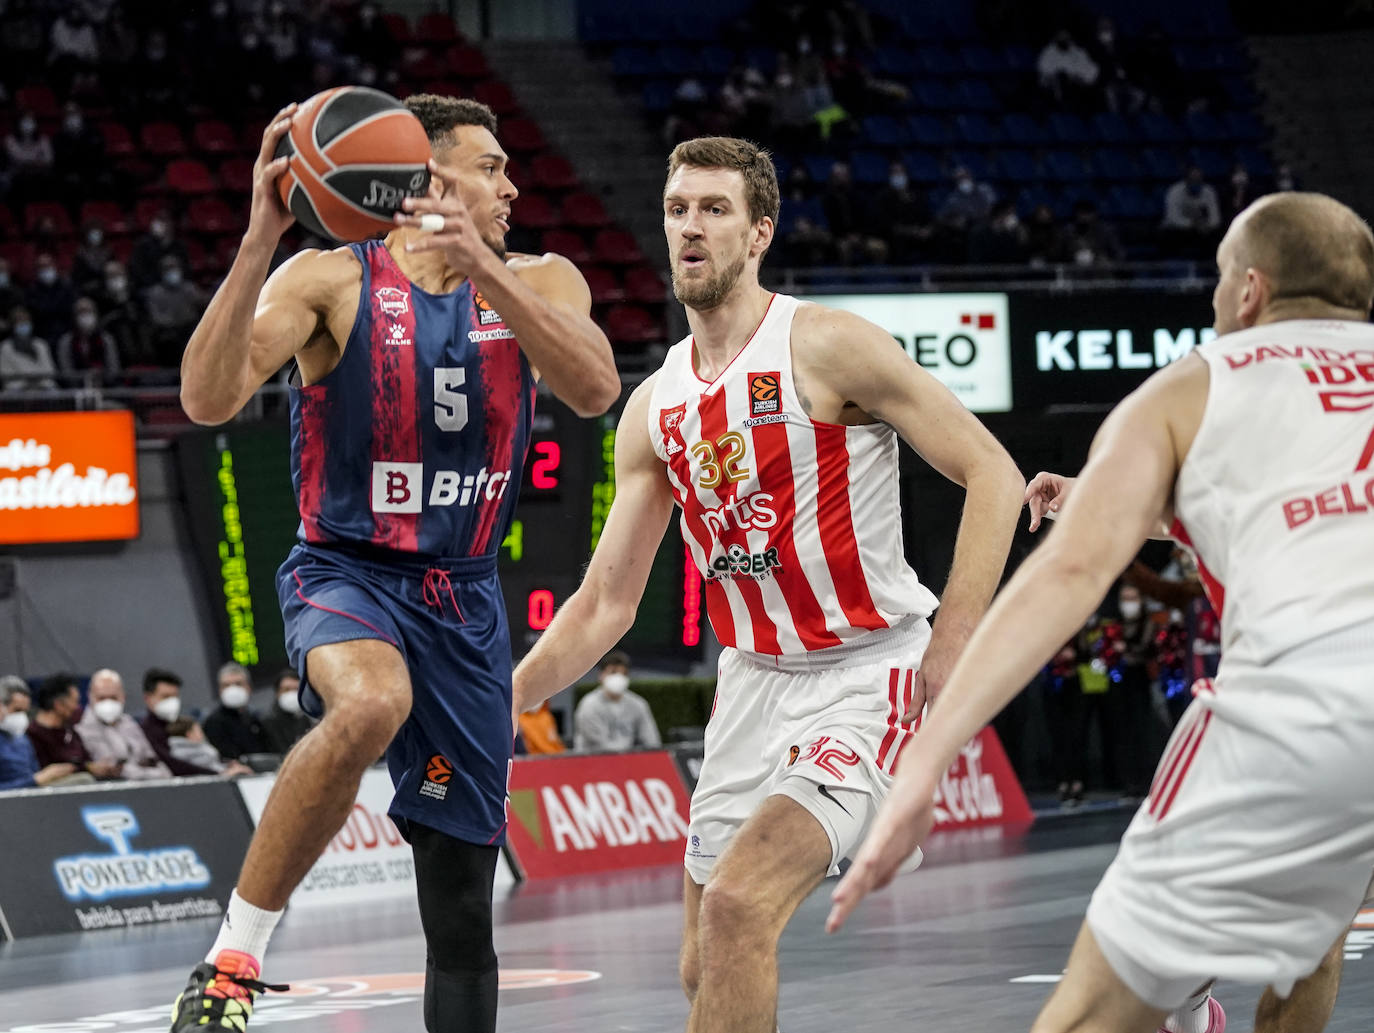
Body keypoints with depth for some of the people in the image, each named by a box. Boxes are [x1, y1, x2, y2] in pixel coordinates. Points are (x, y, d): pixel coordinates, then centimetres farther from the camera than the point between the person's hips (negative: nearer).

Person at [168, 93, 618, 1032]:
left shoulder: (537, 283, 2)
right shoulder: (333, 282, -8)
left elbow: (595, 389, -19)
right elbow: (208, 399, -22)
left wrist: (482, 268, -31)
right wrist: (261, 237, -31)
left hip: (465, 601, 4)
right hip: (349, 576, -4)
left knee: (463, 901, 6)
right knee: (371, 706, -39)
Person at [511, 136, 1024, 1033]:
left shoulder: (828, 348, -13)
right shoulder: (655, 409, 7)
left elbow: (993, 476, -14)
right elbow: (606, 603, 12)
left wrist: (950, 649, -22)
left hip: (867, 675, -7)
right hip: (753, 680, 7)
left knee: (737, 905, -25)